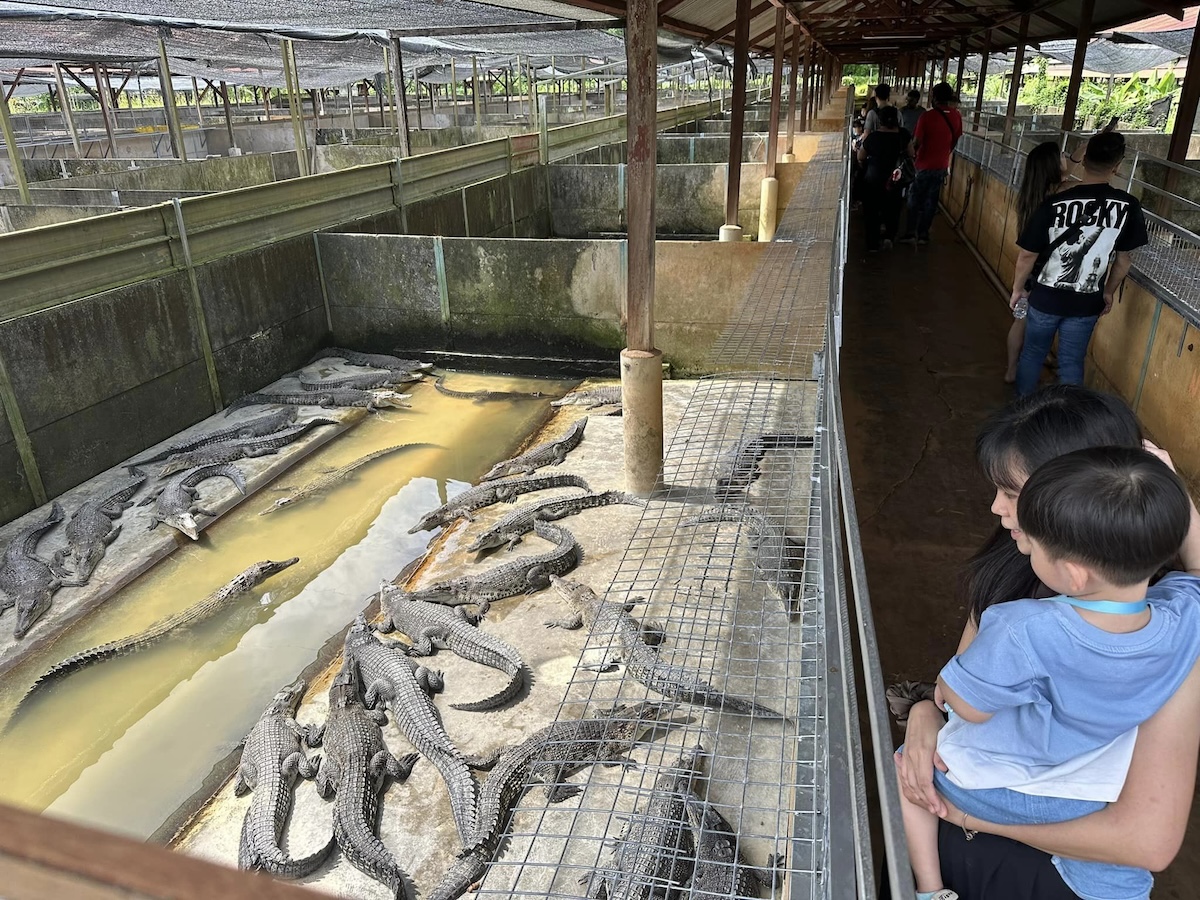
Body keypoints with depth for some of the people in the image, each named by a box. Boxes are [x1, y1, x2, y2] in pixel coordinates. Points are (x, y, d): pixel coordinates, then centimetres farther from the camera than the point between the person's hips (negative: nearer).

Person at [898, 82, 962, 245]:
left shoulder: (927, 117, -19)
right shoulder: (956, 116, -2)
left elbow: (916, 143, -16)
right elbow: (955, 140, 9)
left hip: (924, 165, -4)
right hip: (942, 165, 5)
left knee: (915, 200, 9)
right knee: (931, 201, 13)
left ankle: (911, 233, 9)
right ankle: (923, 234, 18)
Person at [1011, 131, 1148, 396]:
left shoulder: (1054, 204, -19)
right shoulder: (1128, 206, -11)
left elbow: (1028, 255, -12)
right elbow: (1123, 259, 1)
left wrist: (1017, 289, 5)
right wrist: (1109, 292, 17)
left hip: (1046, 297, -1)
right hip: (1087, 303, 2)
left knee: (1032, 354, 17)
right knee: (1072, 361, 15)